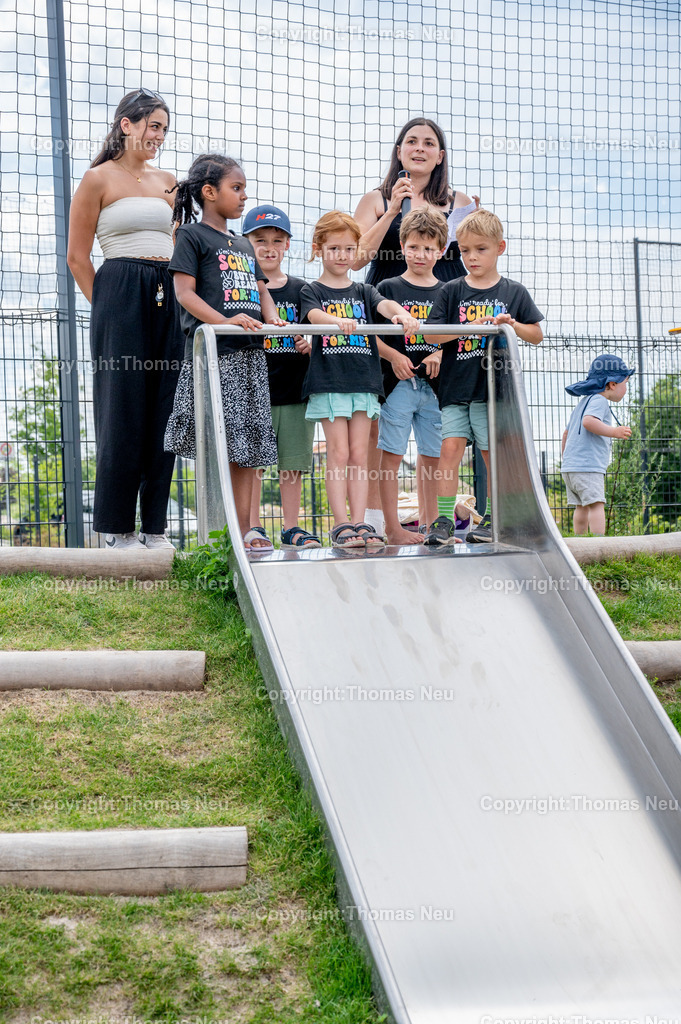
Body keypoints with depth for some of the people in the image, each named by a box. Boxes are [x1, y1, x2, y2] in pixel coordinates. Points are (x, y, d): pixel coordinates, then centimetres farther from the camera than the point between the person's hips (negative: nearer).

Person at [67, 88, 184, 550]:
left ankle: (155, 525, 9)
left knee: (163, 409, 3)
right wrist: (107, 305, 0)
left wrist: (177, 295, 13)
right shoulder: (100, 178, 1)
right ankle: (118, 527, 3)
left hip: (168, 300, 5)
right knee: (123, 407, -4)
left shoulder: (167, 181, 17)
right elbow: (78, 257, 1)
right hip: (120, 293, -5)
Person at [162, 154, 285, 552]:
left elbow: (261, 291, 22)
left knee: (250, 443, 5)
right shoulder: (192, 236, 0)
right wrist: (224, 321, -22)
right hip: (212, 352, -7)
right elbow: (184, 292, -9)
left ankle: (245, 527, 8)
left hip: (250, 354, 7)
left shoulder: (243, 245, 22)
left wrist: (273, 318, 0)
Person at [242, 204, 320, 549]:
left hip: (293, 390, 3)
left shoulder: (300, 290, 10)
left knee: (292, 463, 7)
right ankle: (253, 528, 11)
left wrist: (309, 345, -6)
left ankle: (292, 527, 16)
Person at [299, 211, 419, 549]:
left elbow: (384, 305, -6)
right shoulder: (312, 291, 4)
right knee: (338, 454, -6)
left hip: (363, 381, 4)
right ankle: (341, 525, -4)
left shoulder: (363, 292, 14)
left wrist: (402, 314, -30)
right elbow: (314, 314, -17)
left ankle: (359, 524, 4)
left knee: (359, 455, 3)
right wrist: (338, 322, -40)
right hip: (328, 381, -3)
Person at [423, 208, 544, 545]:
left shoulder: (514, 292, 6)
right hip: (456, 387, 0)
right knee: (450, 448, -7)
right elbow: (431, 333, 0)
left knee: (493, 454, 4)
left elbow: (536, 335, 10)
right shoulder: (451, 291, 6)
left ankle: (492, 518, 15)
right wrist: (468, 327, -13)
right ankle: (443, 520, -5)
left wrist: (512, 325, -9)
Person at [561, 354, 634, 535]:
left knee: (581, 507, 12)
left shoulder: (583, 402, 24)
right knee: (596, 504, -16)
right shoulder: (599, 401, -7)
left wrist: (566, 457, 41)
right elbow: (588, 421, -27)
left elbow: (567, 432, 31)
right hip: (588, 466, -10)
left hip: (570, 465, 10)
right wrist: (613, 431, -29)